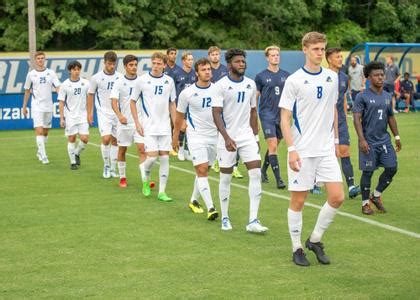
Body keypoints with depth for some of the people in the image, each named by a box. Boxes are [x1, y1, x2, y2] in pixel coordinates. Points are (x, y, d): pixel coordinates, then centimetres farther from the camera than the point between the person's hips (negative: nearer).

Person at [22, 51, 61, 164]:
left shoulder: (51, 73, 3)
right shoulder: (31, 74, 2)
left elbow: (58, 87, -4)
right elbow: (27, 91, 11)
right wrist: (24, 107, 13)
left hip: (48, 106, 2)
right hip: (36, 107, -2)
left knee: (45, 132, 12)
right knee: (39, 131, -14)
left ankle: (40, 151, 31)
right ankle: (43, 156, -17)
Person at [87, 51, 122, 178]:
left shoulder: (120, 77, 1)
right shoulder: (96, 78, -4)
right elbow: (90, 95, 5)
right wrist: (89, 113, 3)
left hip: (117, 113, 3)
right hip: (103, 113, -3)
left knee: (115, 141, 6)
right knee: (106, 139, -16)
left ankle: (113, 169, 16)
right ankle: (106, 165, 3)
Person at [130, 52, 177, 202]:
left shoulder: (169, 81, 5)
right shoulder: (142, 80, -4)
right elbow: (132, 101, 3)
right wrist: (137, 123, -4)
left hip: (165, 126, 3)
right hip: (148, 126, -3)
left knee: (164, 157, 0)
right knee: (152, 156, -12)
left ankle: (162, 191, 6)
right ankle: (146, 181, 18)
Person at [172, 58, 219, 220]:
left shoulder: (217, 89, -1)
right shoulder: (187, 93, -6)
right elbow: (179, 117, 6)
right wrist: (175, 137, 12)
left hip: (214, 136, 4)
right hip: (196, 135, -4)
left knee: (203, 170, 13)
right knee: (202, 170, -14)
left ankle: (194, 200, 32)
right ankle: (210, 208, -18)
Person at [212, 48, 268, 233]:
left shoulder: (250, 84, 8)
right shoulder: (221, 85, -8)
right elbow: (216, 114, -13)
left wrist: (255, 136, 14)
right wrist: (227, 137, -22)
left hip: (247, 136, 4)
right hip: (227, 138, -4)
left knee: (256, 173, -9)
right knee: (226, 177, 5)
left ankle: (253, 221, -8)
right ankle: (224, 218, 21)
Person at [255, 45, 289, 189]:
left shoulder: (286, 75, 8)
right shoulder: (261, 76, -1)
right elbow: (255, 97, 3)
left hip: (281, 115, 4)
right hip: (267, 115, -4)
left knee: (274, 146, 13)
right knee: (272, 146, -12)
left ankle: (263, 171, 33)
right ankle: (278, 179, -11)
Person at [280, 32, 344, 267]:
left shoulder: (332, 77, 7)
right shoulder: (294, 80, -7)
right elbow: (285, 118, -8)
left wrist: (336, 139, 16)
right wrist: (291, 149, -16)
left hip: (327, 150, 5)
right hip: (302, 151, -4)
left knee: (337, 197, -3)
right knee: (298, 201, 2)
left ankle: (315, 240, 16)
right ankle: (297, 248, 16)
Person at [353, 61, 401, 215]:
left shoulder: (388, 96, 10)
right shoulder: (362, 97, -8)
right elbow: (356, 118, -13)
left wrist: (396, 136, 17)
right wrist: (362, 139, -20)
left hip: (384, 139, 6)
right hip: (369, 141, -6)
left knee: (392, 168, 1)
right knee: (367, 172, 1)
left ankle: (376, 196, 20)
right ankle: (365, 203, 14)